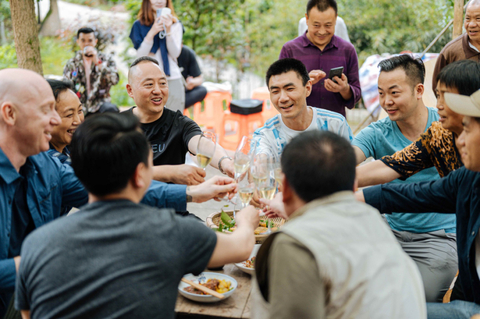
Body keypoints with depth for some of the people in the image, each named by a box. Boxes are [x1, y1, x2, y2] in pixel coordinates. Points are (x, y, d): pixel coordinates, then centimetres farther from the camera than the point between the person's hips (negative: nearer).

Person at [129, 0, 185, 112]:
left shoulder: (176, 25, 11)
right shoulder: (139, 25, 7)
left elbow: (175, 54, 0)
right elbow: (140, 55, -2)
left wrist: (168, 31, -13)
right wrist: (151, 33, -14)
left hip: (173, 79, 1)